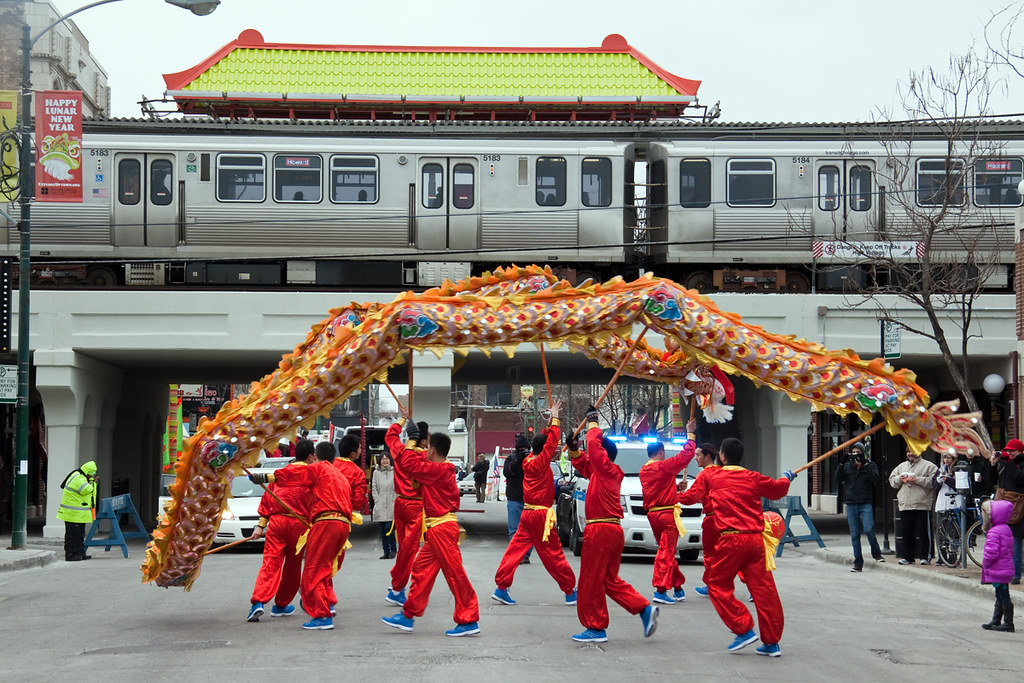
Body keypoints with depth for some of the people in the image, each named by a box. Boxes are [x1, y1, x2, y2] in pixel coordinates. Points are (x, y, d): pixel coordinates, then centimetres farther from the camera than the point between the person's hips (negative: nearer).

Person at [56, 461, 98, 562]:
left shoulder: (82, 477, 16)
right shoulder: (77, 478, -18)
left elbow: (89, 488, 23)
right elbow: (86, 490, -25)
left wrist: (94, 482, 6)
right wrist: (92, 484, -6)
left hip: (80, 514, 11)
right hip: (73, 513, -11)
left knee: (80, 534, 14)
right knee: (72, 534, -6)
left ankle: (80, 553, 20)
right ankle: (70, 555, -3)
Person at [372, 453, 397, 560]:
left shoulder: (394, 472, 2)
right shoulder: (376, 472, 10)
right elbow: (374, 488, 11)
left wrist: (395, 501, -5)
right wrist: (377, 501, 1)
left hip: (391, 505, -3)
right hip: (380, 505, 3)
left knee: (389, 528, -12)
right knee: (383, 529, 4)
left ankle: (393, 550, 5)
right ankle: (386, 552, 11)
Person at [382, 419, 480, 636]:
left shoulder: (438, 470, -17)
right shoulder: (441, 469, 13)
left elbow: (410, 464, -19)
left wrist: (412, 440, -8)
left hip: (442, 529, -10)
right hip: (436, 530, 10)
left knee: (454, 573, -6)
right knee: (421, 569, 12)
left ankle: (469, 621, -3)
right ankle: (408, 616, 17)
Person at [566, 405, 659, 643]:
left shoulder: (607, 470, -10)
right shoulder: (601, 472, 16)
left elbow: (594, 445, -17)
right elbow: (584, 464, 32)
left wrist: (592, 423, -3)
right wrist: (574, 449, 19)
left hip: (600, 531, -10)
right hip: (613, 531, 10)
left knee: (591, 581, -2)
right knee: (609, 580, 15)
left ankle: (596, 628, 2)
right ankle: (645, 608, 6)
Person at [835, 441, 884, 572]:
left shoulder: (870, 466, 5)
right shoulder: (847, 466, 10)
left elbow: (875, 479, -12)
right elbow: (838, 480, 1)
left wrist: (865, 465, -16)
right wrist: (841, 465, -10)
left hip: (866, 504, -3)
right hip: (851, 504, 3)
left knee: (868, 530, -16)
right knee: (854, 535, 3)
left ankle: (876, 553, 10)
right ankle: (858, 563, 8)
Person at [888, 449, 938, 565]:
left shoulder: (928, 466, 3)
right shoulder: (901, 466, 21)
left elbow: (933, 481, -9)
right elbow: (892, 480, 20)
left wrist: (917, 480, -15)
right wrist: (900, 479, 0)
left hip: (921, 505, -5)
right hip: (904, 505, 5)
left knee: (923, 532, -5)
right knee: (906, 533, 6)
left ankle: (925, 557, 2)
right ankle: (908, 557, 13)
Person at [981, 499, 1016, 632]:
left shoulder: (994, 532, -18)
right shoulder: (1006, 529, 14)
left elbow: (991, 552, -25)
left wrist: (985, 563, -8)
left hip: (998, 570, -10)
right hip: (1006, 569, 10)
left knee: (1003, 596, -6)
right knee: (1001, 597, 15)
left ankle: (1008, 623, -2)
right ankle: (996, 621, 23)